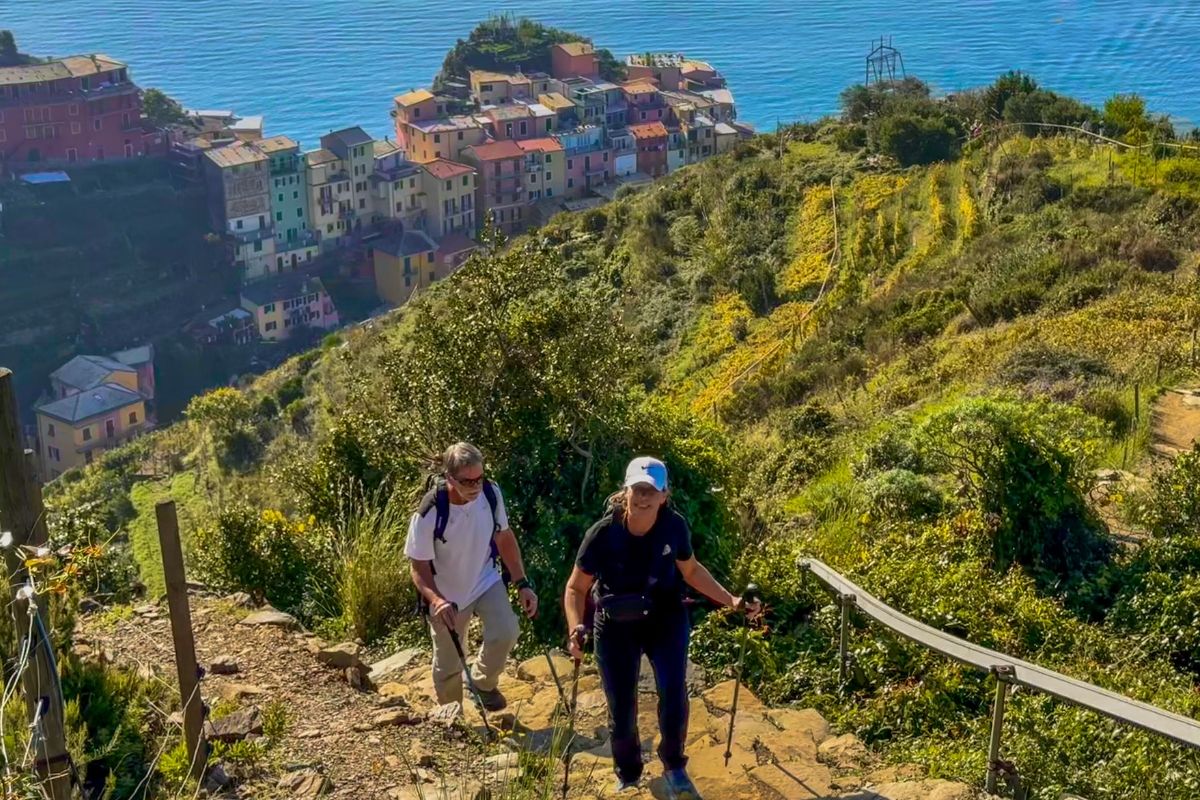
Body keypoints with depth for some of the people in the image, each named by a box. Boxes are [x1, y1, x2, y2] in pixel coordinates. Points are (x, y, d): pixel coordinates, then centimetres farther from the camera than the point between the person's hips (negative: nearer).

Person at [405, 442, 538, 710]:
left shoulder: (491, 493, -19)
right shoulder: (429, 514, -29)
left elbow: (504, 538, -1)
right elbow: (419, 568, -20)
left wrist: (522, 583, -5)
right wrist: (437, 600, -39)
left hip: (486, 581, 2)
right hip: (446, 596, -2)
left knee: (506, 632, -23)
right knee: (448, 667, 10)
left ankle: (483, 682, 8)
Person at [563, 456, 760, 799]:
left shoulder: (674, 526, -18)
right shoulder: (602, 534, -24)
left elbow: (691, 570, 2)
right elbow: (576, 588, -11)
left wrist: (731, 600, -6)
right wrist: (575, 628, -28)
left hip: (665, 617, 1)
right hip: (616, 626, -1)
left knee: (674, 694, -17)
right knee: (621, 710, 3)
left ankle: (674, 768, 12)